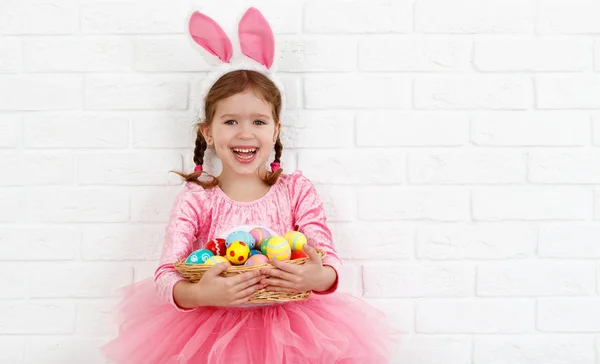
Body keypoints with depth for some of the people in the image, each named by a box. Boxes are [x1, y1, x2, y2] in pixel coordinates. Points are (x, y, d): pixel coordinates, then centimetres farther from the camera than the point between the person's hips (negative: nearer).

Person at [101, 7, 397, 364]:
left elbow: (330, 261, -5)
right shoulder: (195, 200, -1)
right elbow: (165, 277, -9)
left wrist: (319, 277, -28)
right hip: (211, 330, -1)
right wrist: (198, 294, -30)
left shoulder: (297, 190, 2)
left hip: (286, 332, 2)